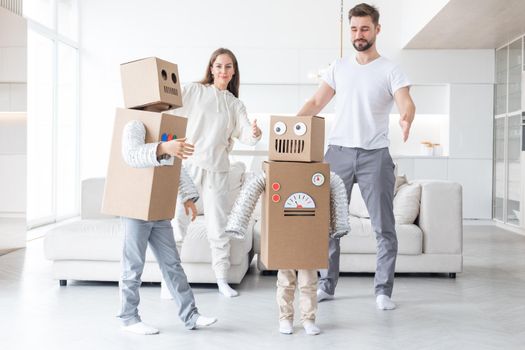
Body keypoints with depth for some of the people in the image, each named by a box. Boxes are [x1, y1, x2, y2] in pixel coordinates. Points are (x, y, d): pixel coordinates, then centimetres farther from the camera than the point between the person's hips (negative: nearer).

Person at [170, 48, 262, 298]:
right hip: (186, 164, -2)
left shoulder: (236, 105, 14)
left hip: (216, 170, 2)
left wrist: (254, 134, -23)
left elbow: (245, 135, -1)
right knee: (177, 221, -4)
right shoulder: (192, 91, 8)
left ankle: (222, 279, 17)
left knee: (218, 226, 5)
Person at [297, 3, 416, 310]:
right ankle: (327, 285, 17)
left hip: (375, 156, -3)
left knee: (384, 227, 0)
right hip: (338, 152, 3)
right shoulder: (339, 67, 13)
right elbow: (316, 103, 11)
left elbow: (407, 103, -12)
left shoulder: (390, 70, 3)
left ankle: (384, 290, 11)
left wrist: (407, 118, -36)